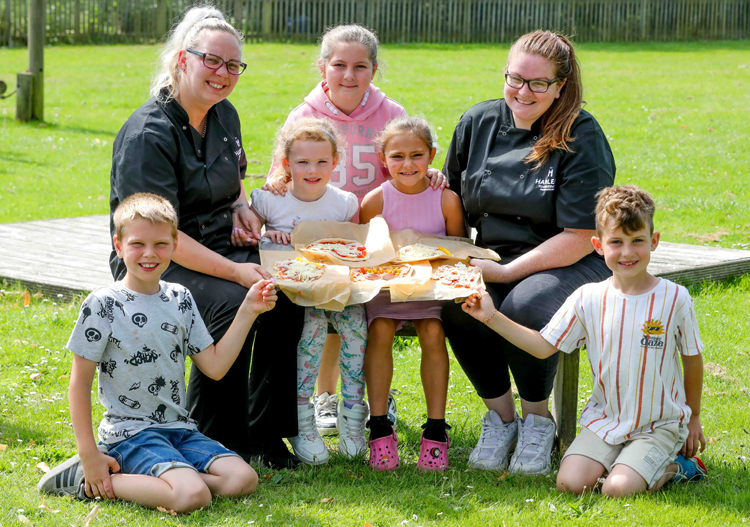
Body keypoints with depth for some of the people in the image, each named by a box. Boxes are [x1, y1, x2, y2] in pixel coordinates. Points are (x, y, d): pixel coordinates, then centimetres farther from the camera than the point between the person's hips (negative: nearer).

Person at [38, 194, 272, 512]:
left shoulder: (180, 299, 9)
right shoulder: (103, 305, -8)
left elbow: (214, 366, 8)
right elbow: (79, 383, -6)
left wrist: (247, 311, 1)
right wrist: (89, 455, -11)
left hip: (179, 427, 7)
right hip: (129, 433, -7)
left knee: (243, 480, -13)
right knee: (193, 496, -29)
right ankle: (86, 479, -9)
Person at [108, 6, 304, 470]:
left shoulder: (225, 116, 9)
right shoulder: (148, 134, -17)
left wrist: (243, 211, 4)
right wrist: (234, 271, -29)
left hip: (220, 252, 7)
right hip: (154, 266, -7)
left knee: (285, 295, -21)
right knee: (232, 302, -33)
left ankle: (264, 435, -10)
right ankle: (212, 443, -17)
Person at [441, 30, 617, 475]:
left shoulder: (582, 139, -11)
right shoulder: (477, 122, 5)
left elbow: (580, 238, -14)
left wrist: (507, 272, -18)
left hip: (572, 265, -4)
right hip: (496, 260, 4)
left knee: (524, 307, -35)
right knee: (457, 301, -28)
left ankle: (538, 419, -7)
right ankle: (500, 416, -6)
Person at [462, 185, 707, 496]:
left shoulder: (674, 299, -9)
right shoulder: (587, 299, -3)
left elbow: (693, 362, 3)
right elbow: (543, 346, 2)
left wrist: (694, 418, 13)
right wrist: (492, 317, -6)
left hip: (658, 425, -3)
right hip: (605, 419, 3)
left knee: (618, 489, -23)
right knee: (570, 484, -17)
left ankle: (674, 467, 6)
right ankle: (615, 459, 11)